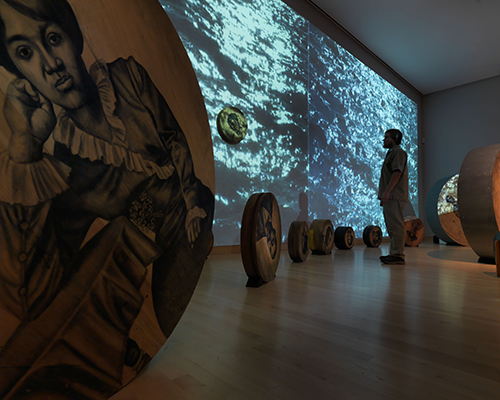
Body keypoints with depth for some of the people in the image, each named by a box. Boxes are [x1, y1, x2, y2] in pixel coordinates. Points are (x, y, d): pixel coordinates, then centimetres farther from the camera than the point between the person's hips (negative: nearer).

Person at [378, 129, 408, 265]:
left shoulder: (398, 152, -6)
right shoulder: (391, 152, 25)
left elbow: (397, 173, -18)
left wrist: (387, 192, -24)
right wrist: (384, 194, 22)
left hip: (395, 197, -10)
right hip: (390, 197, 10)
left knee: (396, 225, -9)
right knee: (392, 226, 12)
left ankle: (397, 255, -6)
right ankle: (394, 253, 19)